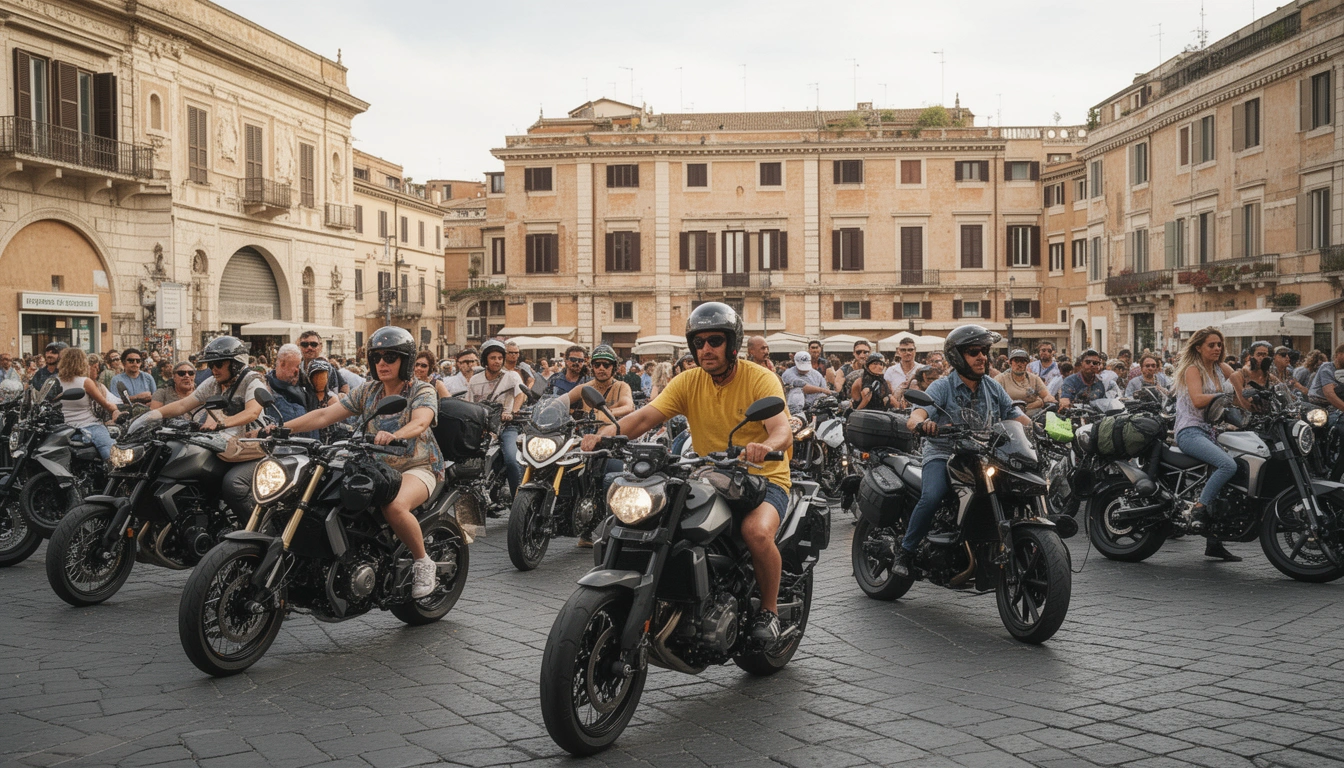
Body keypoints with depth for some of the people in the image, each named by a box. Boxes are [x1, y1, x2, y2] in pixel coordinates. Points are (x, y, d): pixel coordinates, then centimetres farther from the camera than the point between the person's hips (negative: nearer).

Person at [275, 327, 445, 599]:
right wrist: (282, 427, -13)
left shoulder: (422, 391, -7)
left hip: (418, 467, -6)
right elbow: (325, 414, 1)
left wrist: (394, 436, -51)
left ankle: (423, 563, -12)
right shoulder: (367, 391, 8)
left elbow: (419, 423, -28)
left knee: (394, 507, -36)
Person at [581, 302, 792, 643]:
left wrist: (767, 446, -49)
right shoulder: (689, 382, 2)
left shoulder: (760, 379, -9)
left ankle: (769, 611, -7)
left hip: (763, 478, -4)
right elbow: (645, 416, -10)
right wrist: (607, 432, -30)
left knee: (757, 531, -33)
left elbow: (783, 432, -24)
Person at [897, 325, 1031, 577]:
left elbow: (1015, 415, 6)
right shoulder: (942, 387, -6)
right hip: (943, 455, -5)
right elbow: (914, 418, -21)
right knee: (931, 498, -31)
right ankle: (905, 552, -14)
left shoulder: (993, 387, 12)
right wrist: (922, 423, -45)